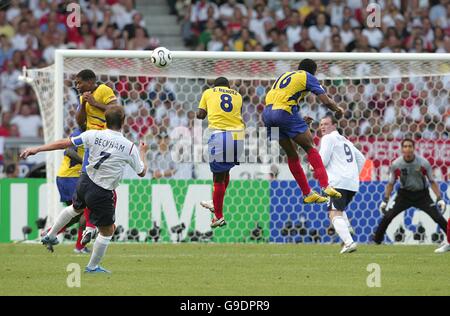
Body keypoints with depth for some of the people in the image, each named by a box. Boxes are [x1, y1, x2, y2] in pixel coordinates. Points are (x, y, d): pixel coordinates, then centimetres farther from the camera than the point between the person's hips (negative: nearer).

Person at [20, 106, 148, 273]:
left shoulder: (94, 135, -9)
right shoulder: (129, 147, -14)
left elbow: (64, 143, -7)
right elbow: (141, 172, 0)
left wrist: (36, 149, -1)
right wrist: (143, 153, 19)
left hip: (85, 183, 4)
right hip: (102, 193, -4)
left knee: (75, 208, 37)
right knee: (107, 231, 17)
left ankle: (50, 236, 48)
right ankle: (93, 267, 26)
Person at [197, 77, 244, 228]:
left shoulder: (209, 92, 15)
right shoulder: (237, 95, 20)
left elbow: (200, 115, 12)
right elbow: (238, 114, 14)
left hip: (220, 135, -4)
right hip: (238, 135, 4)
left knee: (218, 177, 3)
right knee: (225, 171, 25)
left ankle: (219, 217, 5)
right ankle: (216, 204, 40)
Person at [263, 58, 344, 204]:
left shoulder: (285, 75, 28)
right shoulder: (308, 77, 9)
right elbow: (326, 101, 0)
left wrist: (300, 119, 32)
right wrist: (338, 110, 22)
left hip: (267, 113, 6)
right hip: (285, 113, -6)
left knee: (292, 154, 15)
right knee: (310, 148, 4)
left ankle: (307, 194, 17)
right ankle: (325, 186, -7)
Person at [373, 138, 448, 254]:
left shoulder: (423, 163, -17)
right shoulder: (396, 164, -14)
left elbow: (432, 181, -6)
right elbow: (391, 183, 1)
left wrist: (439, 198, -13)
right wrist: (385, 200, -3)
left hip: (422, 194, -1)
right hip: (405, 194, 1)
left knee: (438, 217, -14)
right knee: (387, 217, -11)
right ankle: (376, 240, 5)